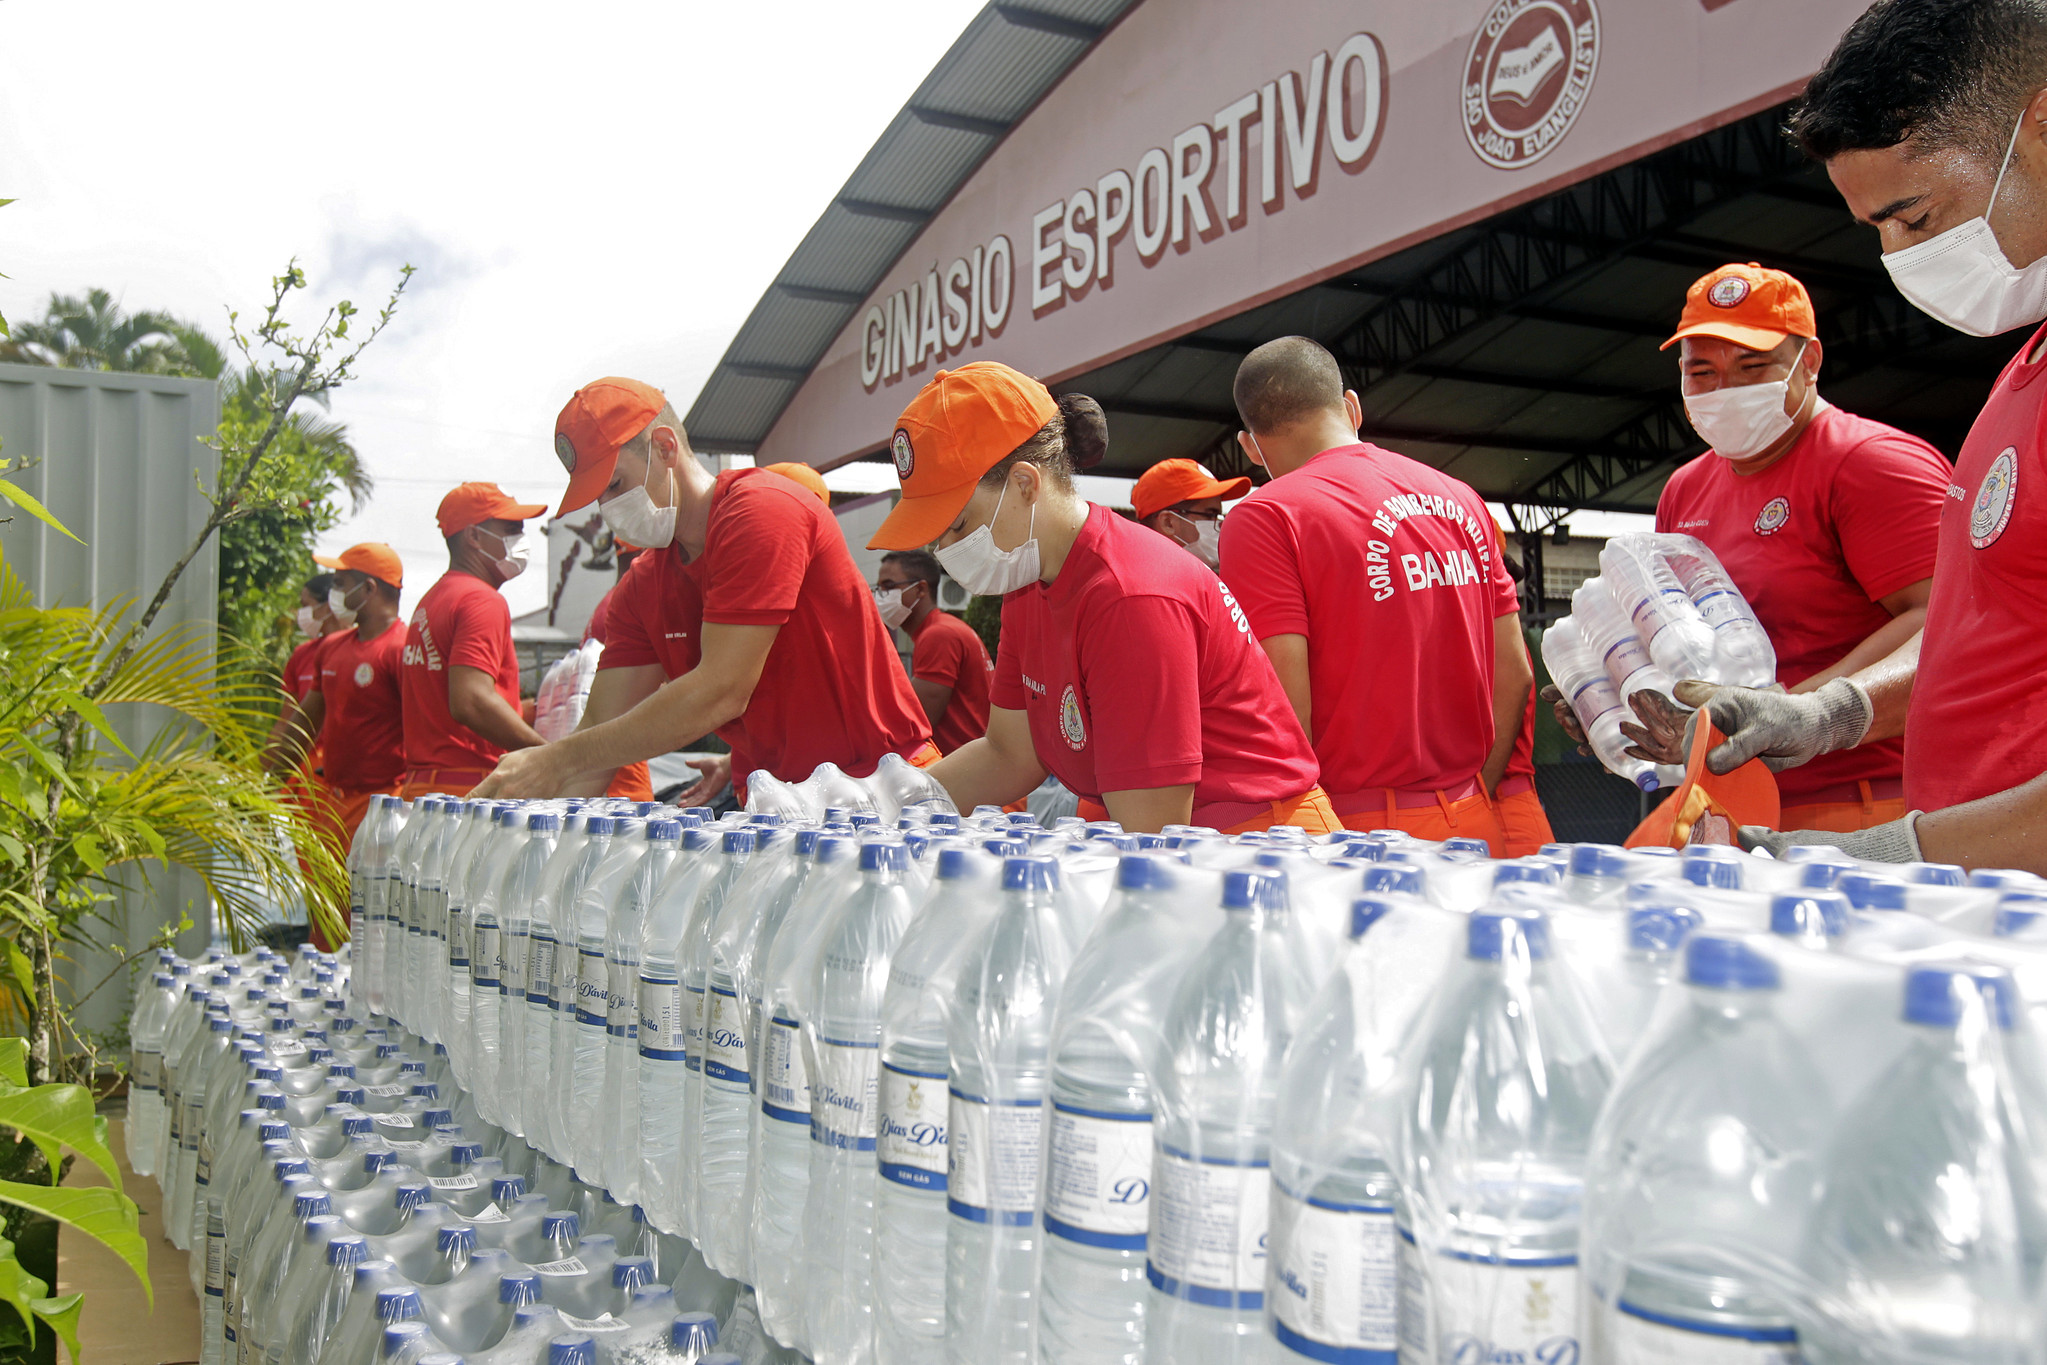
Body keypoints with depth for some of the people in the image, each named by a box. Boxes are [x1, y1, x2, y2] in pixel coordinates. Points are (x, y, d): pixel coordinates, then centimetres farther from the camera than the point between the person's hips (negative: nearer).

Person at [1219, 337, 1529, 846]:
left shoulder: (1263, 518, -9)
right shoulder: (1460, 498, 11)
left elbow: (1284, 706, -16)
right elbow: (1515, 674, 11)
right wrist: (1475, 798, 17)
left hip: (1360, 831, -6)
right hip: (1476, 826, 6)